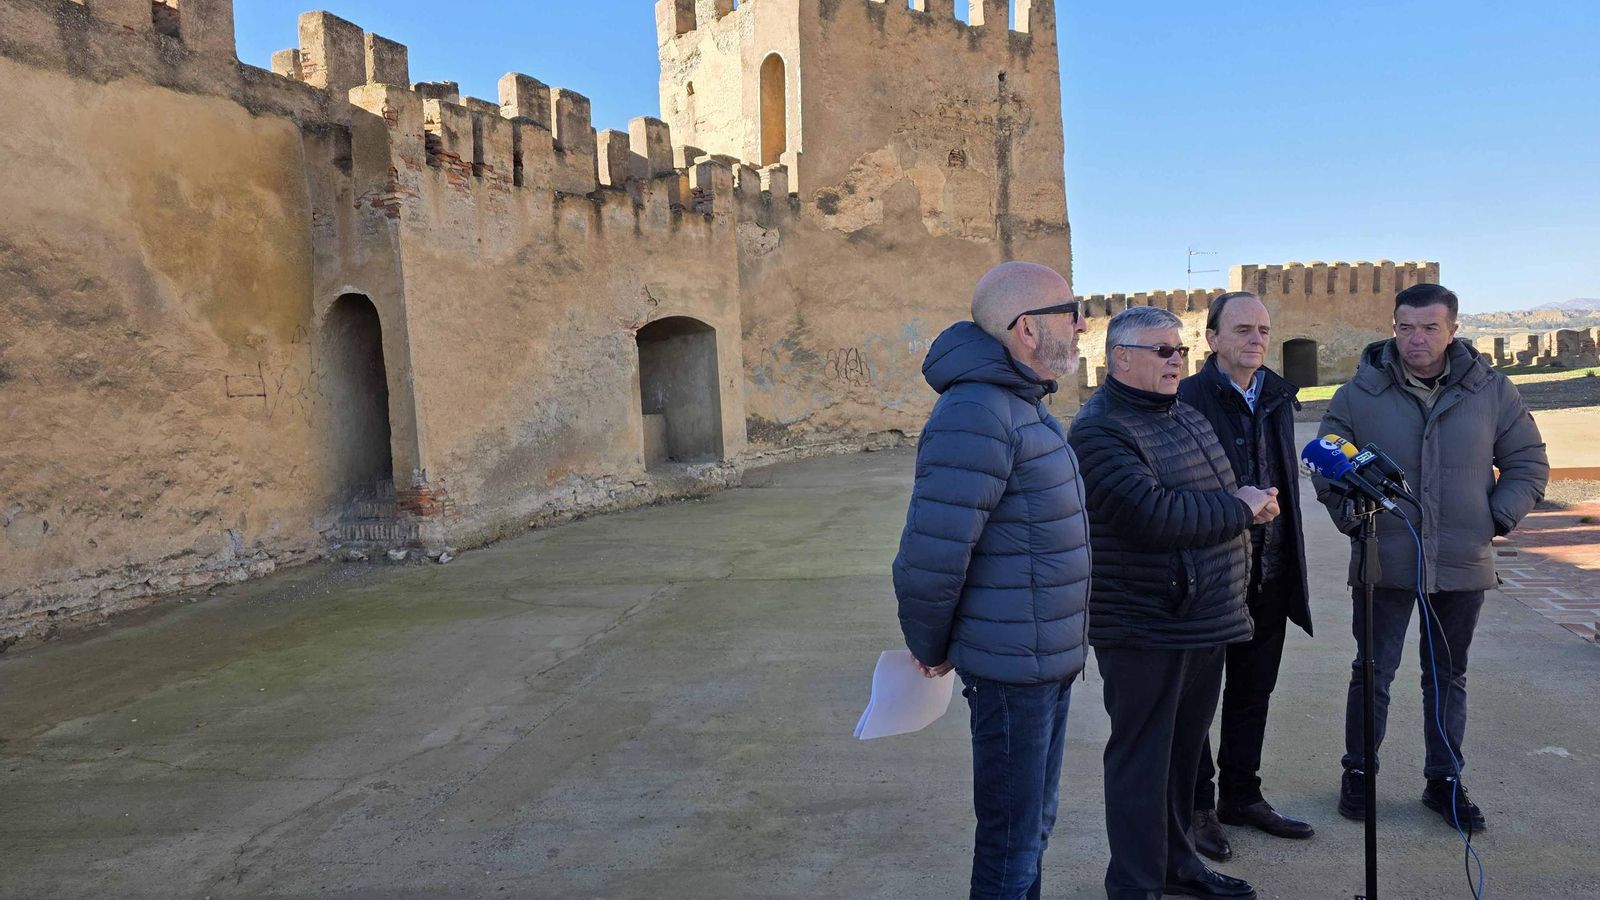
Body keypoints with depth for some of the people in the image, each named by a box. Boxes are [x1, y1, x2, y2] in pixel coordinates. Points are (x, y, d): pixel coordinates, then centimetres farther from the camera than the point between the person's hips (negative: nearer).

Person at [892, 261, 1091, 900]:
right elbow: (930, 554, -27)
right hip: (1012, 668, -9)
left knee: (1035, 823, 23)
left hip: (1049, 658, 9)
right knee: (1012, 839, 7)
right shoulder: (976, 414, -23)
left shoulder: (1022, 404, 11)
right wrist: (930, 648, -11)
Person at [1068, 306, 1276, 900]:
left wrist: (1252, 503, 4)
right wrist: (1238, 508, -16)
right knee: (1141, 760, 3)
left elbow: (1221, 492, 24)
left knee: (1184, 750, 20)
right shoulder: (1100, 429, -16)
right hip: (1145, 631, -9)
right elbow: (1151, 515, -27)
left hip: (1205, 624, 9)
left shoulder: (1187, 416, 14)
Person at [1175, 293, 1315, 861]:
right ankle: (1198, 806, 23)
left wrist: (1290, 569, 15)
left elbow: (1285, 482, 15)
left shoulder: (1278, 397, 9)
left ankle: (1241, 796, 35)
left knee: (1253, 693, 18)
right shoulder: (1187, 399, -14)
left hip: (1268, 579, 7)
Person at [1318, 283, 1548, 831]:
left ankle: (1444, 781, 30)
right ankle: (1358, 772, 24)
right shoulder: (1359, 394, -5)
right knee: (1373, 673, 8)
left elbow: (1529, 463, 8)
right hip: (1384, 563, -2)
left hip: (1463, 565, 2)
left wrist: (1498, 518, -4)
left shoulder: (1492, 391, -1)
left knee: (1448, 677, 15)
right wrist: (1350, 517, -5)